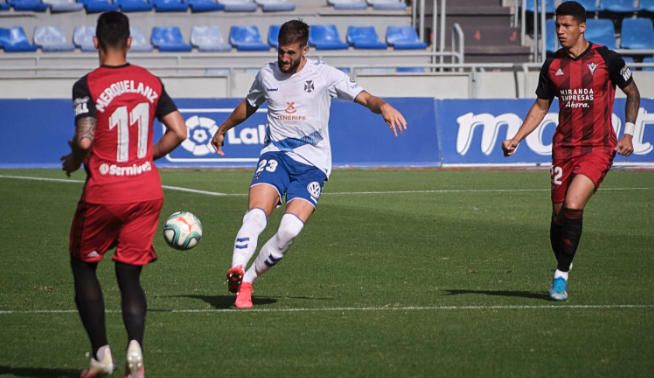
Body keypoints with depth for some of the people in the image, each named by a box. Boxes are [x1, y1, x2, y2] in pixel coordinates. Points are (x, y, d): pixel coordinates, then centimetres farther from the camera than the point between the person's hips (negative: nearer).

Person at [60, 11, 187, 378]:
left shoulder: (88, 85, -10)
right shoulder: (150, 82, 4)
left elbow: (85, 139, -20)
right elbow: (179, 131, 3)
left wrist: (74, 160, 1)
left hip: (103, 193, -4)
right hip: (147, 191, 4)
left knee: (83, 267, 16)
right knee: (130, 275, 11)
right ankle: (136, 347, -13)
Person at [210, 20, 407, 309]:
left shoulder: (325, 75, -1)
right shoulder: (267, 74, 9)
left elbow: (363, 98, -3)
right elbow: (248, 106, 29)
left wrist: (383, 106, -26)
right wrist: (222, 130, 42)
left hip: (312, 163, -2)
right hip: (275, 155, 2)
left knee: (290, 229, -20)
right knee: (256, 215, -26)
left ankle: (248, 279, -7)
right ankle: (236, 272, -39)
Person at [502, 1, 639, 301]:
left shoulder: (606, 59, -6)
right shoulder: (553, 65, 5)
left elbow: (633, 93, 7)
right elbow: (541, 107, 15)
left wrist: (628, 133, -2)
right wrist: (516, 139, 5)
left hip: (598, 147, -4)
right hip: (564, 148, 4)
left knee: (572, 206, -19)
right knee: (559, 213, 4)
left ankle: (561, 275, -11)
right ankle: (562, 270, 23)